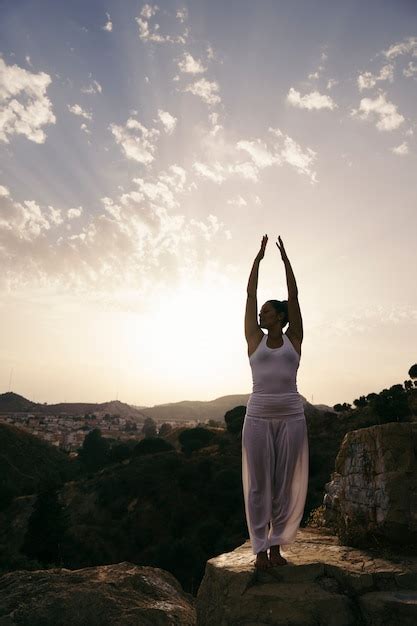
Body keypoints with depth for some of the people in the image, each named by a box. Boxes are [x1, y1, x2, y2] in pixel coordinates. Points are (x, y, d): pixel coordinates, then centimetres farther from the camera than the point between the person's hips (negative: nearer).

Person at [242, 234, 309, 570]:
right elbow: (250, 294, 8)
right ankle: (260, 547, 16)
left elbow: (294, 296, 3)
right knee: (258, 483, 4)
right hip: (258, 416, 0)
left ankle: (276, 545, 20)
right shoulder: (255, 339, 8)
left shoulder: (294, 339, 8)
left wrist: (286, 258, 4)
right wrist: (258, 258, 10)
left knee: (286, 483, 7)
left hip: (291, 416, 0)